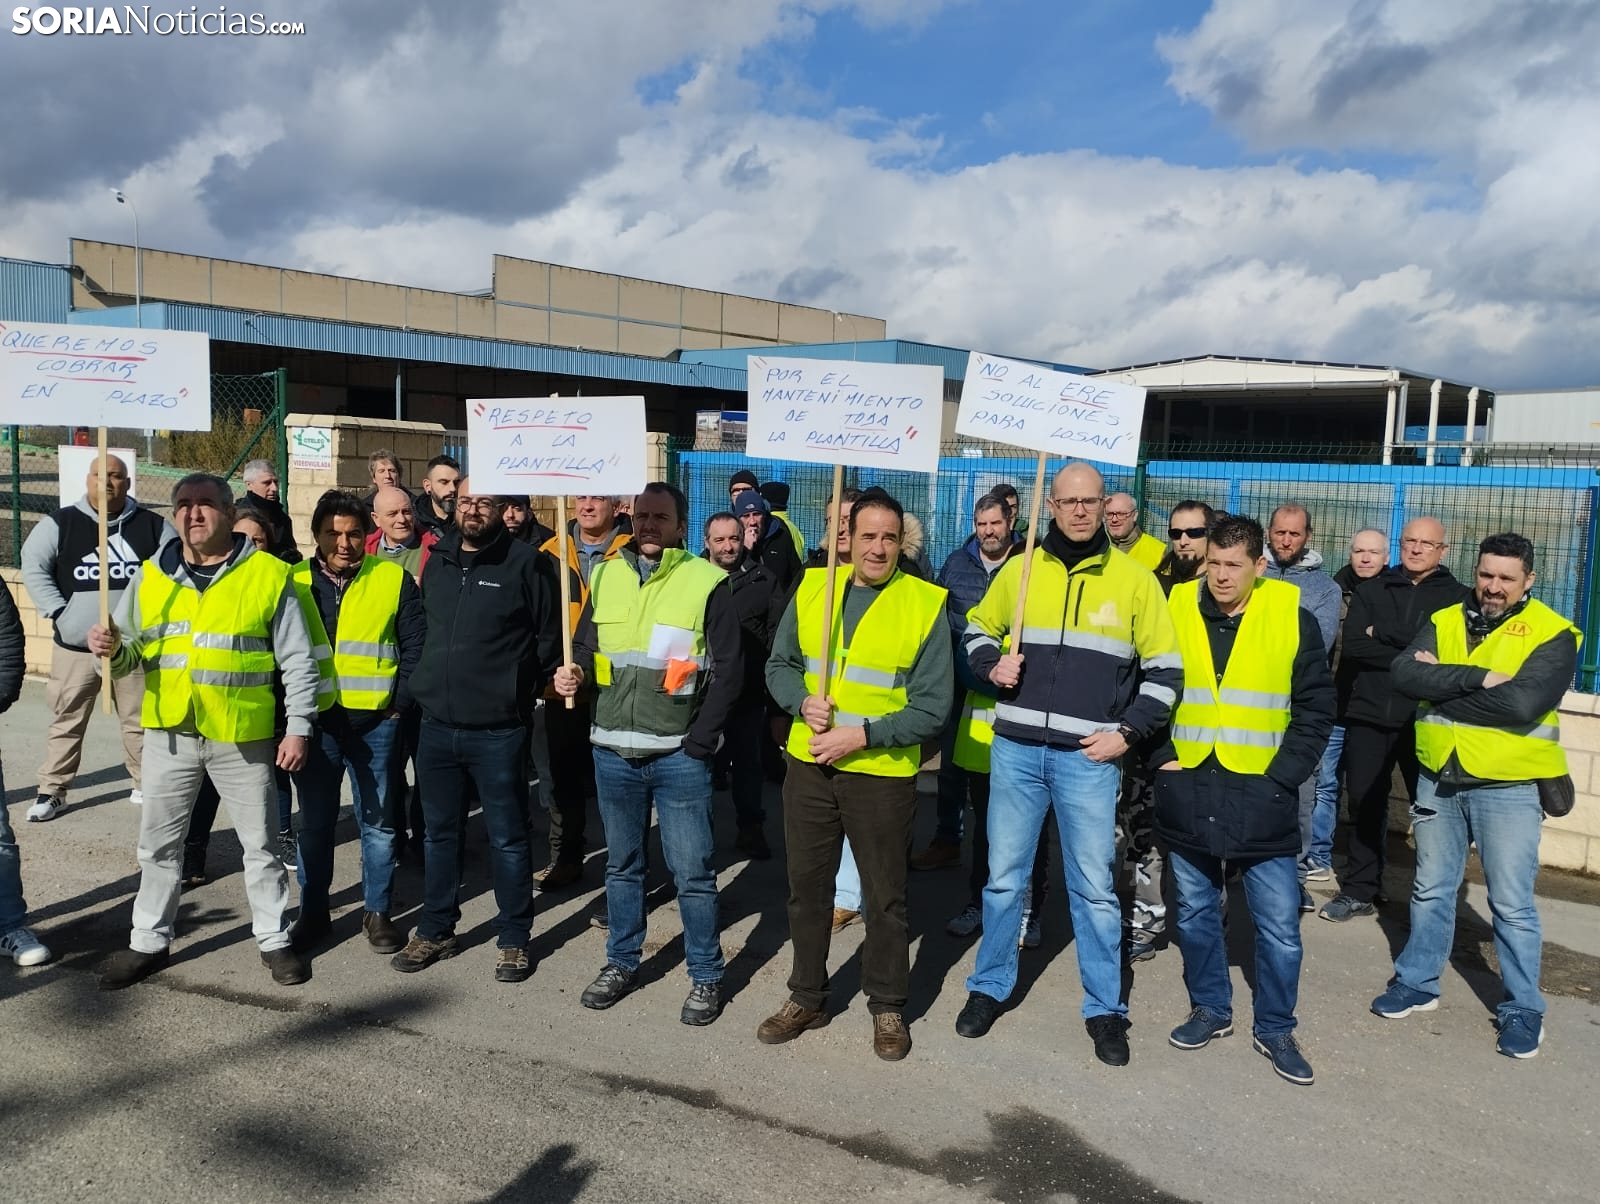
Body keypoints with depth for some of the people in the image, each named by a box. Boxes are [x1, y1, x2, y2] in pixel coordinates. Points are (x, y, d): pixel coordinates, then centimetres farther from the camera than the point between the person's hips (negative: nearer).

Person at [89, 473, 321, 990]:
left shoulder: (268, 574, -5)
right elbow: (130, 653, 12)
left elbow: (297, 660, -4)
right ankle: (149, 942, 31)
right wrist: (112, 648, -11)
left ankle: (274, 939, 24)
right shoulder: (150, 576, 6)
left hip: (243, 735, -3)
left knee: (259, 844, 9)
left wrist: (298, 727, -8)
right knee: (158, 845, 15)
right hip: (169, 733, 4)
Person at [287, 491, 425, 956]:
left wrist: (401, 701, -6)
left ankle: (377, 911, 22)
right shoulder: (294, 582, 4)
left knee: (377, 820, 8)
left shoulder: (394, 579, -1)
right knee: (315, 820, 12)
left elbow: (415, 646, 0)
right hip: (314, 719, 2)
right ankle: (313, 911, 26)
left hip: (375, 720, -1)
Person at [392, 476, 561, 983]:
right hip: (436, 725, 5)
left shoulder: (526, 564, -8)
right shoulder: (436, 562, 10)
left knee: (507, 839, 6)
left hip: (498, 730, -5)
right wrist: (421, 682, 16)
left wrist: (525, 689, -3)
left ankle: (513, 939, 20)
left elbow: (548, 638, -4)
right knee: (439, 833, 16)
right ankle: (435, 931, 31)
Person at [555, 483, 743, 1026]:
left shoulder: (707, 582, -7)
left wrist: (697, 743, -11)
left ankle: (706, 976, 19)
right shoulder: (605, 577, 7)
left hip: (678, 754, -4)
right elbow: (585, 647, 16)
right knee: (621, 864, 17)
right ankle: (621, 962, 33)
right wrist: (574, 672, -7)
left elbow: (727, 672, -7)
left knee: (692, 871, 3)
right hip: (613, 752, 4)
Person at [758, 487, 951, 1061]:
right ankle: (806, 998, 35)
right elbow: (780, 665, 9)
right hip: (808, 767, 3)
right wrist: (804, 701, -11)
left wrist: (863, 735, -18)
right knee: (807, 886, 16)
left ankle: (888, 1007, 32)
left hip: (883, 774, -3)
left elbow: (932, 706, -9)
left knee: (885, 896, 12)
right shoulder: (811, 588, 2)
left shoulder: (926, 604, -9)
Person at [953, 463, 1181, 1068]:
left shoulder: (1135, 579, 0)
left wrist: (1127, 732, -5)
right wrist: (992, 666, -3)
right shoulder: (1019, 570, 4)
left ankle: (1105, 1007, 23)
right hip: (1016, 749, 2)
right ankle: (989, 988, 29)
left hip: (1088, 756, -1)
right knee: (1004, 877, 11)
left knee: (1095, 887, 6)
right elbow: (978, 629, 18)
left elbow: (1164, 669, 4)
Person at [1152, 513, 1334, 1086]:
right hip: (1187, 790, 2)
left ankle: (1275, 1028, 24)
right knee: (1196, 911, 14)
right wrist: (1161, 757, -2)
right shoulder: (1175, 610, 0)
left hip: (1261, 795, -2)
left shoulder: (1293, 616, -4)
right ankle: (1211, 1009, 33)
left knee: (1279, 923, 5)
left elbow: (1315, 708, 0)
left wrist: (1284, 776, -8)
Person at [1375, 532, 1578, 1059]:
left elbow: (1523, 704, -24)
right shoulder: (1443, 622, 4)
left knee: (1512, 904, 6)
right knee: (1430, 890, 15)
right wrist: (1476, 677, -22)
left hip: (1508, 787, -4)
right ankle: (1417, 982, 30)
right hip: (1439, 780, 4)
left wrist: (1440, 685, -17)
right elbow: (1404, 675, -13)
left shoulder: (1552, 635, -9)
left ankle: (1522, 1008, 22)